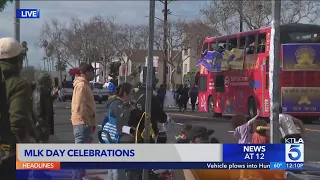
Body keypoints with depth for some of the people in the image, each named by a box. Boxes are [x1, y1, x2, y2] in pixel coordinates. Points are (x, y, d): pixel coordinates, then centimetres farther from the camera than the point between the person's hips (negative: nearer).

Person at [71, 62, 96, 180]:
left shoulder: (83, 84, 17)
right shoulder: (82, 85, -16)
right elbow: (80, 106, -23)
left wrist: (91, 122, 19)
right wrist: (88, 121, -17)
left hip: (84, 123, 11)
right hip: (83, 123, -11)